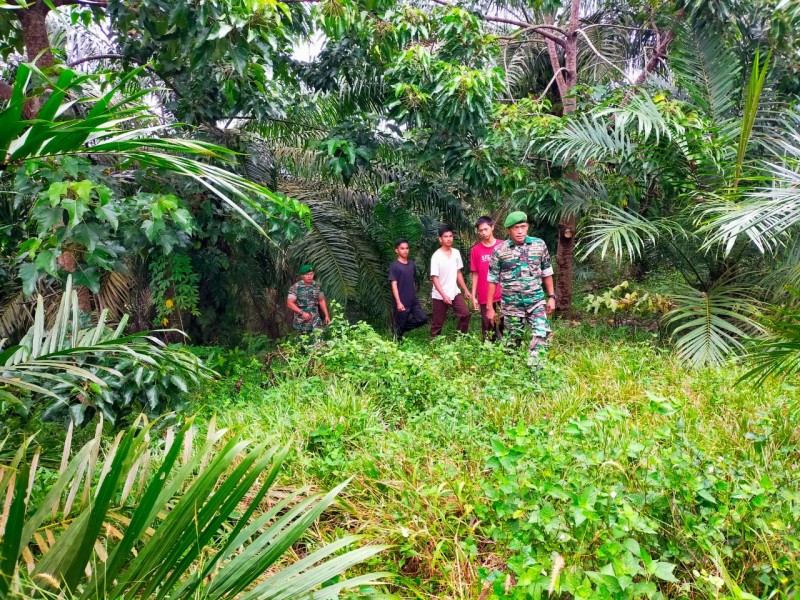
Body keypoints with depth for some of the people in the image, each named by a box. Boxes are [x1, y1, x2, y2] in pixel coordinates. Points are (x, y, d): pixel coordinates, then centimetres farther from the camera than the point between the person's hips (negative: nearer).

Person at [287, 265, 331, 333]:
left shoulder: (317, 286, 4)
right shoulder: (295, 287, -8)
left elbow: (321, 301, 14)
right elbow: (290, 303, -11)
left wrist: (326, 316, 11)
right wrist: (302, 313, -21)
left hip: (315, 321, 2)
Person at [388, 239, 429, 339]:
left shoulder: (412, 264, 9)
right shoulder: (394, 266, -8)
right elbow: (394, 285, -13)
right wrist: (398, 302, -19)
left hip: (413, 301, 6)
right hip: (401, 302, -6)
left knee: (423, 319, -2)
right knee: (399, 326, 2)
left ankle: (403, 328, 14)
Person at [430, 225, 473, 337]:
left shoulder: (456, 253, 3)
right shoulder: (436, 256, -14)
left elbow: (458, 273, 11)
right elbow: (434, 278, -16)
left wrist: (466, 290, 10)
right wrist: (444, 295, -24)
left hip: (455, 293, 5)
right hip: (440, 296, -5)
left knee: (466, 314, -4)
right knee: (437, 323, 4)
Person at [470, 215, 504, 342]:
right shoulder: (475, 250, 2)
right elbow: (475, 274, 5)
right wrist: (473, 296, 2)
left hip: (504, 294, 0)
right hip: (485, 296, 0)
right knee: (488, 327, 7)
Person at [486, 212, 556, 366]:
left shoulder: (539, 245, -1)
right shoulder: (500, 251, -6)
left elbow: (547, 272, 9)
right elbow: (492, 280, -1)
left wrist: (551, 296, 7)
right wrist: (489, 307, 0)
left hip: (536, 299, 1)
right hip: (511, 303, -1)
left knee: (542, 333, -13)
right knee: (513, 339, 9)